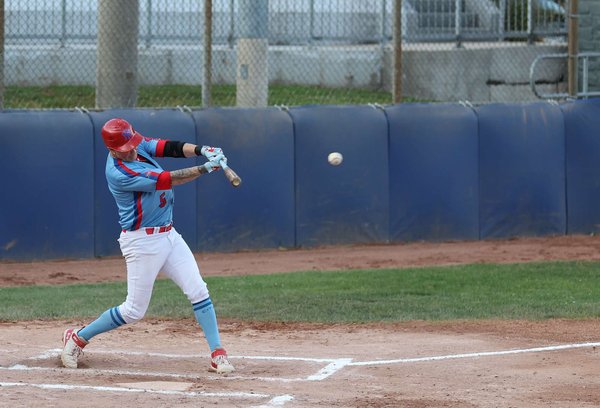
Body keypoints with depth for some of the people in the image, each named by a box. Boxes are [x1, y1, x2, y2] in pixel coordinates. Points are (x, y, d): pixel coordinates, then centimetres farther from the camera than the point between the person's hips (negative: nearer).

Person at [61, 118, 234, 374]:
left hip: (168, 235, 8)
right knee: (134, 311, 0)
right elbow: (167, 180, -25)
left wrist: (201, 150, -27)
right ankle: (78, 338, 19)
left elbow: (172, 148, -7)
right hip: (142, 242, -8)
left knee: (198, 291, -4)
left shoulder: (139, 145, 1)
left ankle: (217, 354, -4)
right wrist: (206, 168, -27)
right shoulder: (120, 174, -23)